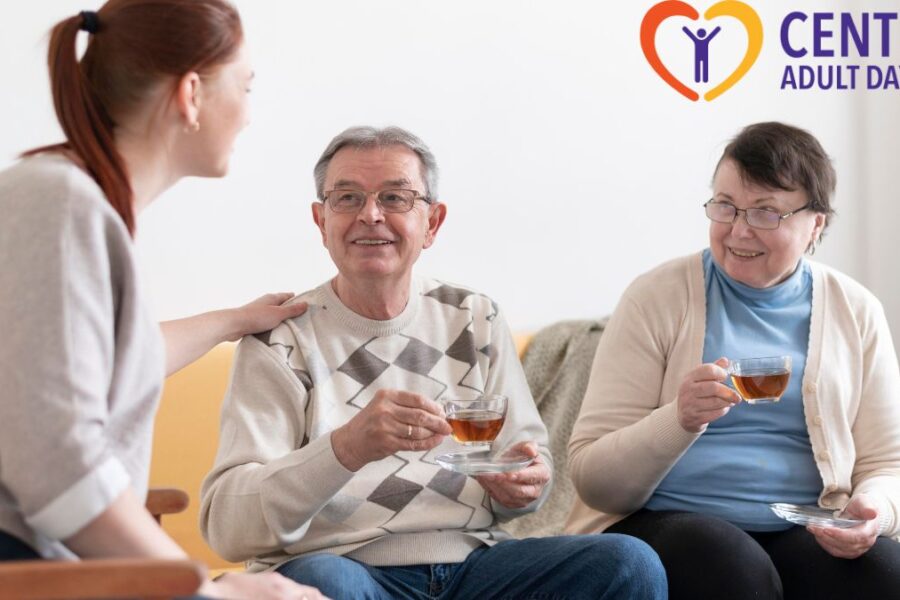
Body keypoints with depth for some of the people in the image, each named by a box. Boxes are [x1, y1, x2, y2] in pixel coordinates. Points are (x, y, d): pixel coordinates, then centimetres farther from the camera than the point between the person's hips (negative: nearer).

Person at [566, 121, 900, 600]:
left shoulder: (856, 311, 11)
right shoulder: (659, 296, 1)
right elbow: (592, 476, -4)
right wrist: (679, 420, -24)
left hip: (805, 532, 2)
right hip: (665, 523, -2)